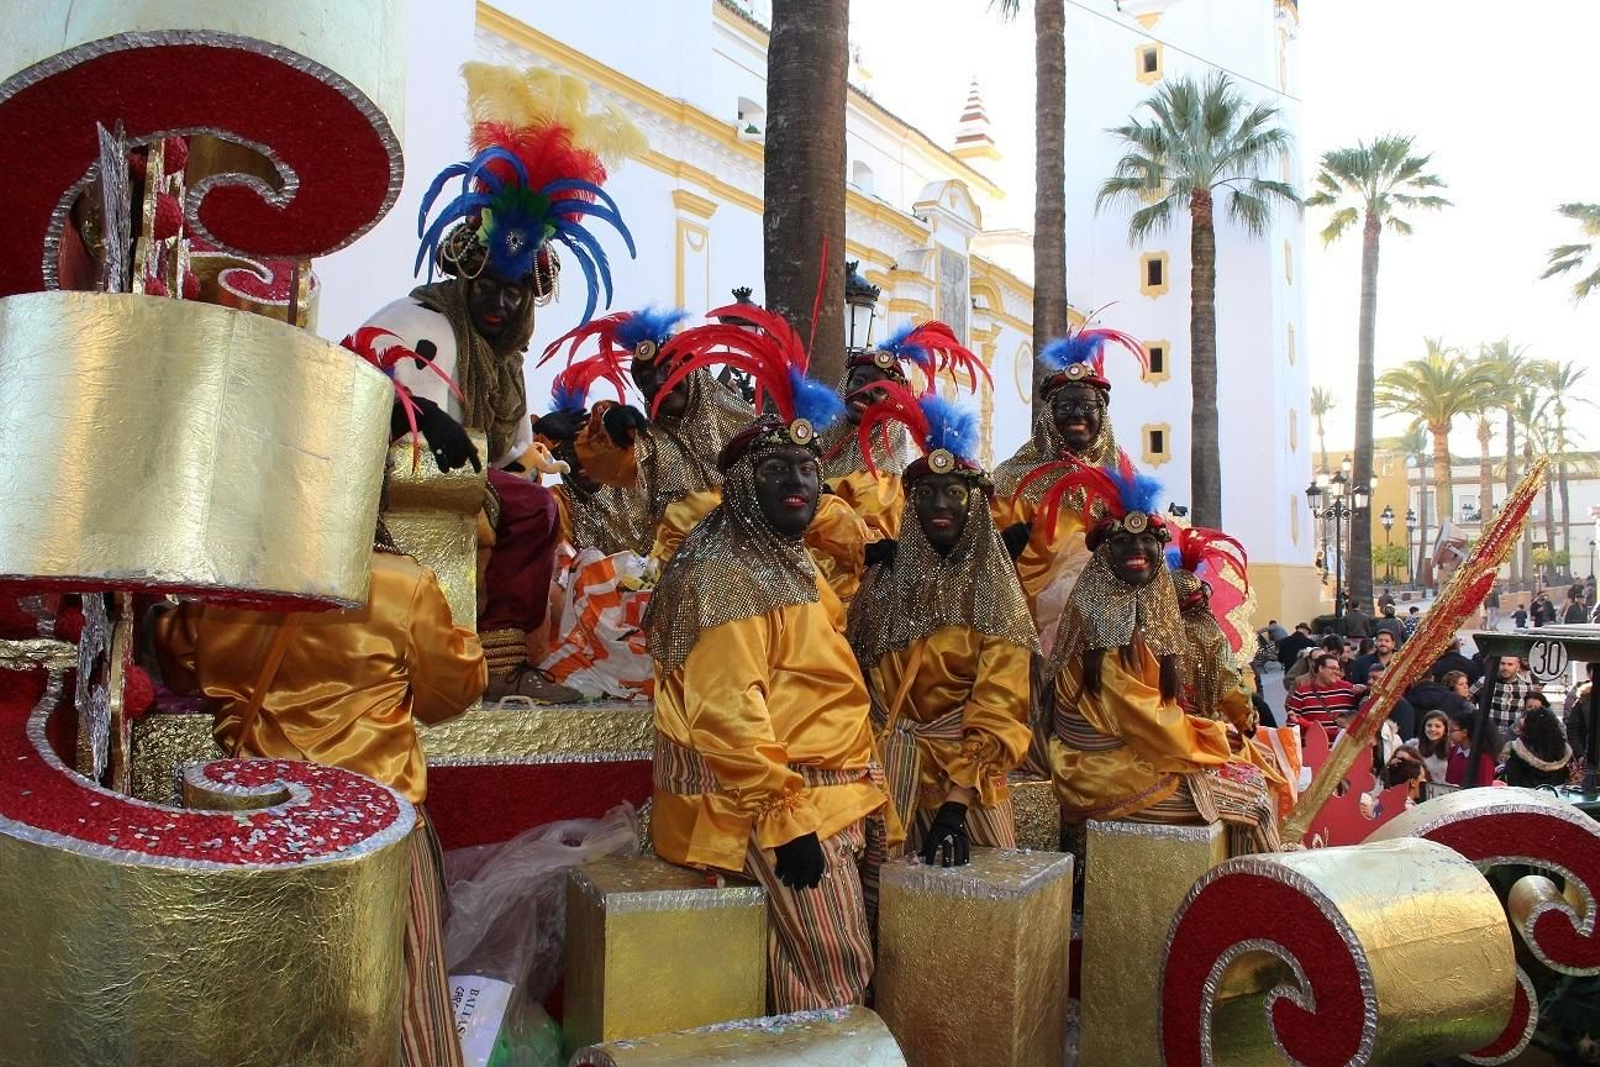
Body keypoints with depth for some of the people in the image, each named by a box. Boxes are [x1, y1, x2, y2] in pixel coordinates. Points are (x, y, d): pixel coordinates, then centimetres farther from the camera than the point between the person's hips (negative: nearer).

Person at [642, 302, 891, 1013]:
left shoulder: (792, 563, 16)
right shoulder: (723, 575, -13)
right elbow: (728, 713, -21)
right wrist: (786, 818, -23)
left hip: (825, 787, 9)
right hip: (765, 796, -9)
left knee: (837, 962, 8)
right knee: (838, 969, -9)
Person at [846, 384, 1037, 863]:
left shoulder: (996, 596, -2)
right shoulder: (881, 584, 6)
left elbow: (996, 712, -10)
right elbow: (854, 686, 6)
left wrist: (956, 805, -19)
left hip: (970, 780, -1)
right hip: (889, 777, 1)